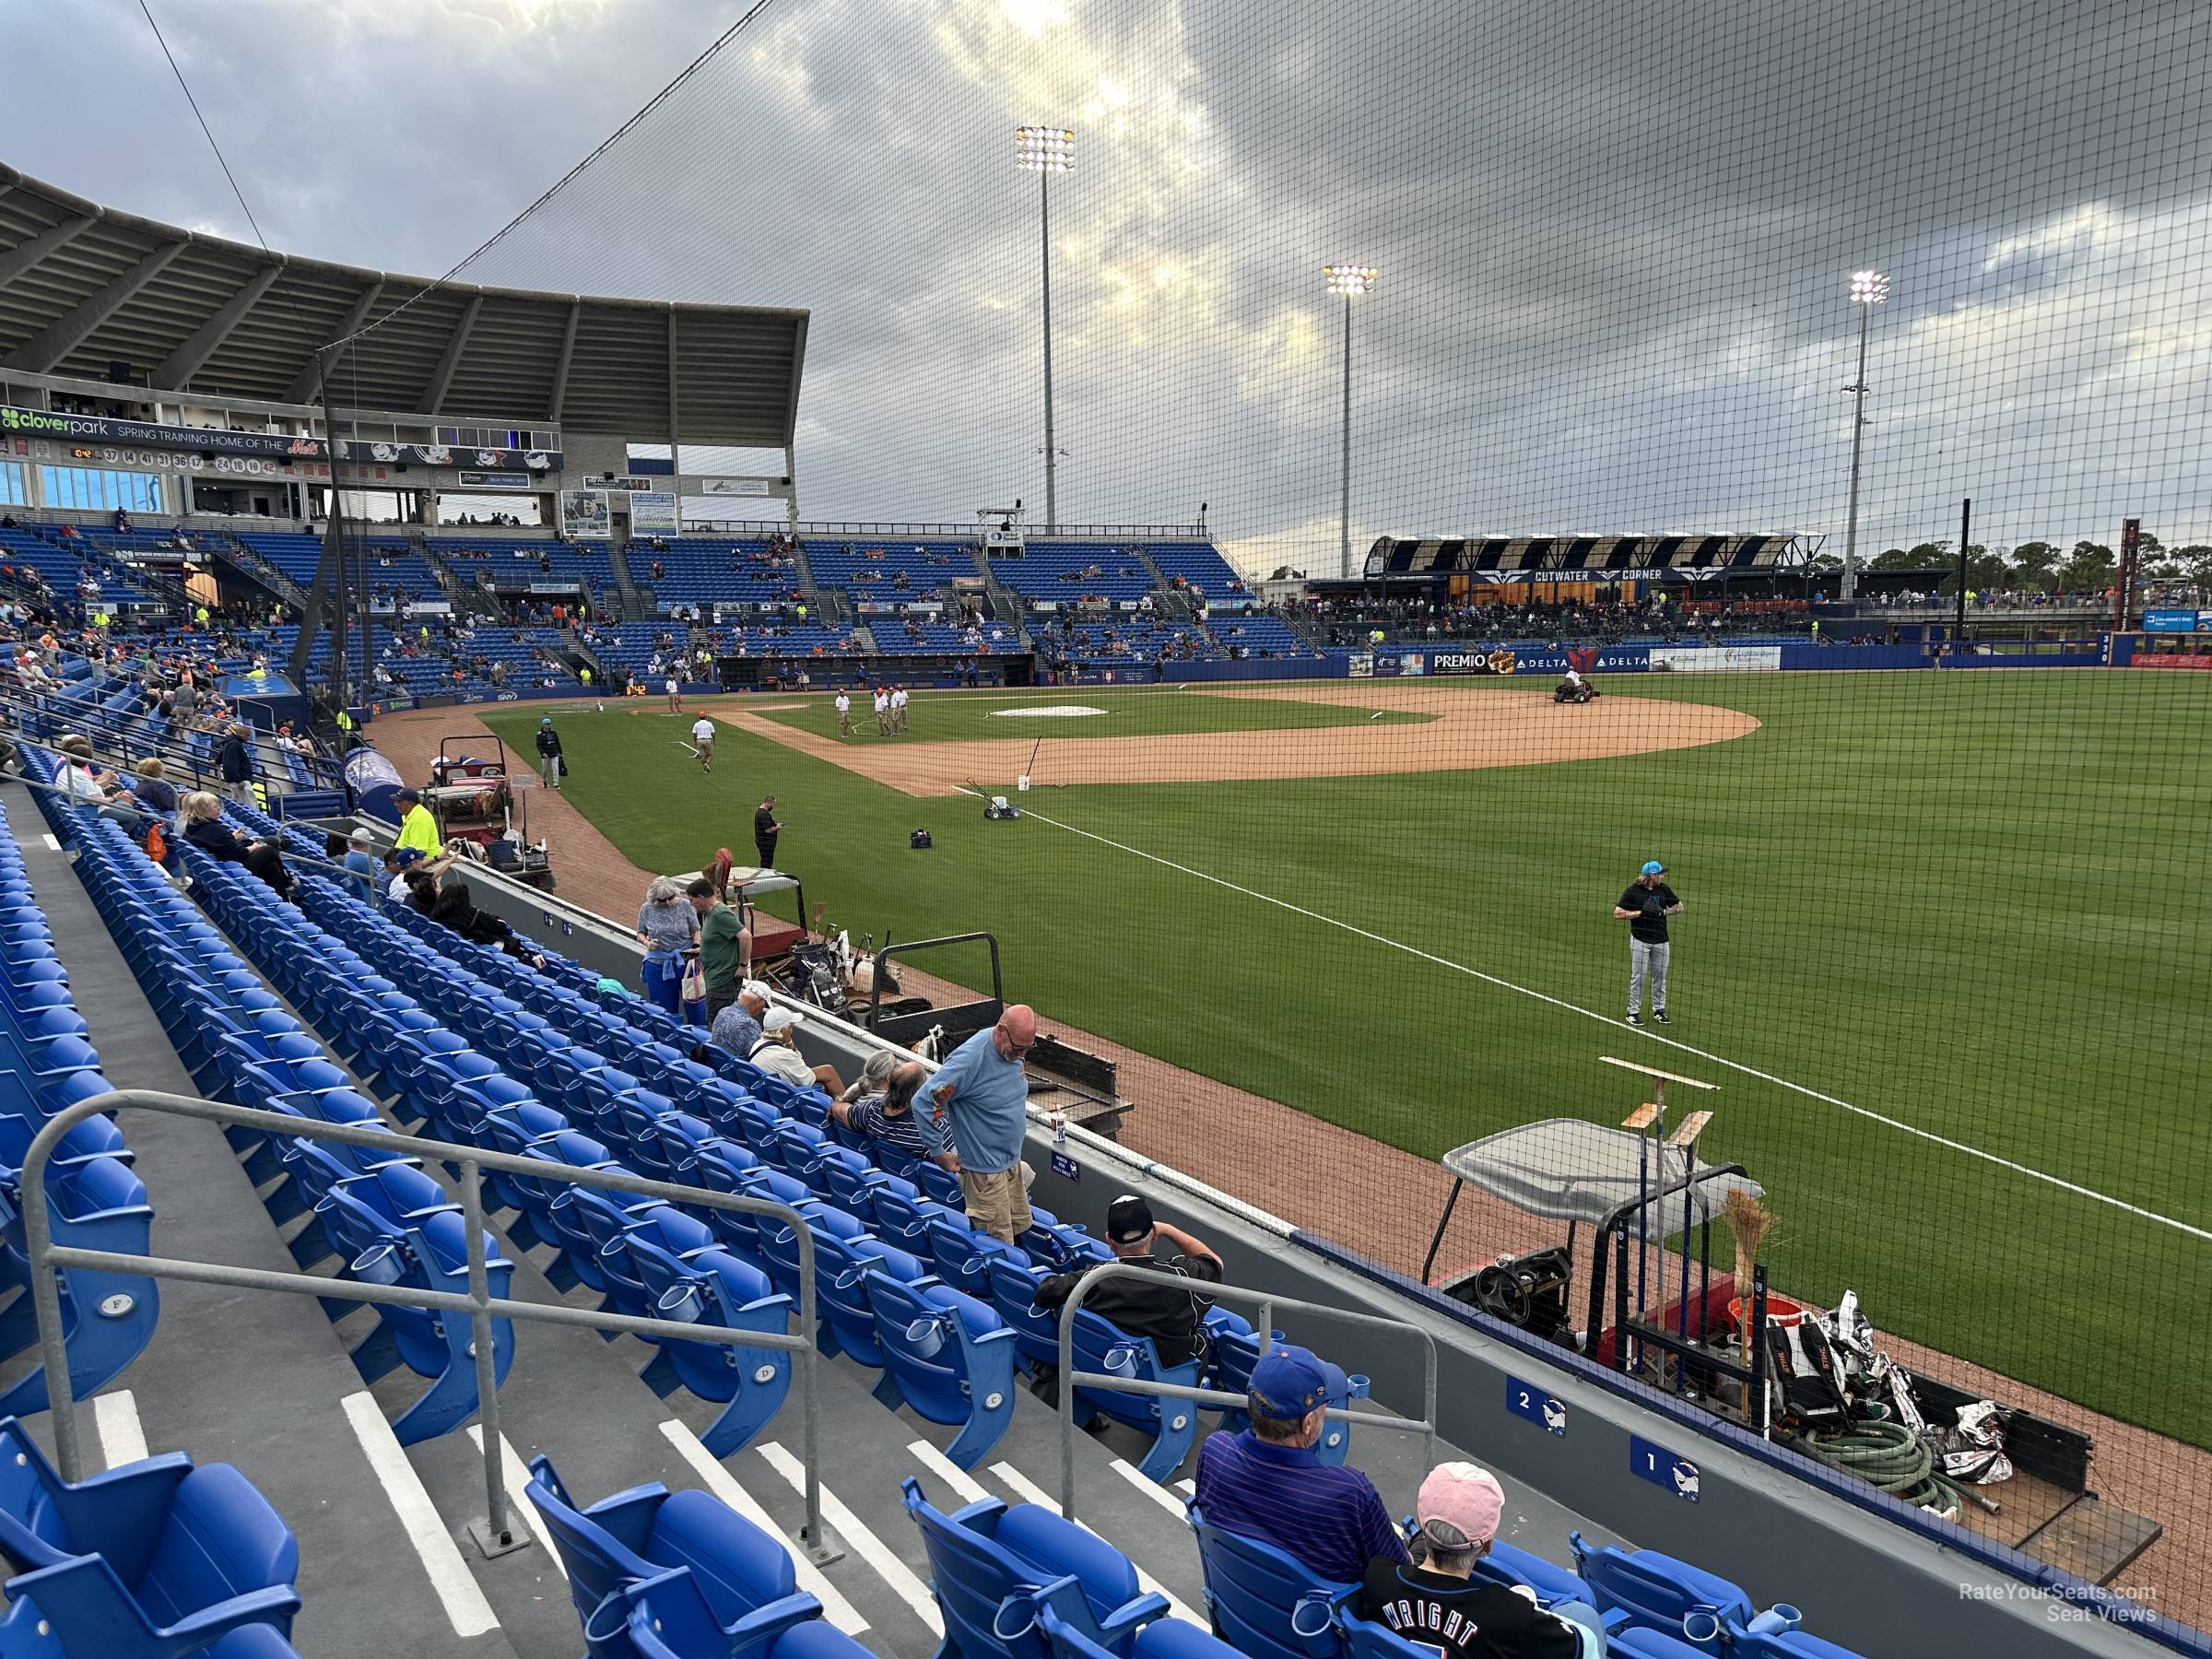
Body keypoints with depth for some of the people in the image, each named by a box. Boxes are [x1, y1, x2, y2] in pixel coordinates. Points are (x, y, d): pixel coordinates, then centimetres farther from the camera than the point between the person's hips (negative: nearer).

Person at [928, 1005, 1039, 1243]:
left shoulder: (1013, 1051, 0)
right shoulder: (970, 1059, -26)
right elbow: (925, 1101, -23)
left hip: (1012, 1159, 8)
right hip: (984, 1168, -8)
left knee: (1022, 1228, 16)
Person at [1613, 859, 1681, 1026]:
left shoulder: (1663, 889, 3)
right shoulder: (1633, 890, -9)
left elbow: (1679, 907, 13)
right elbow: (1617, 914, -10)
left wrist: (1663, 912, -5)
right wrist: (1640, 912, -18)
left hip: (1661, 940, 4)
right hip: (1640, 940, -4)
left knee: (1660, 976, 12)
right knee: (1638, 977, 0)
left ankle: (1659, 1010, 25)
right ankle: (1633, 1012, 9)